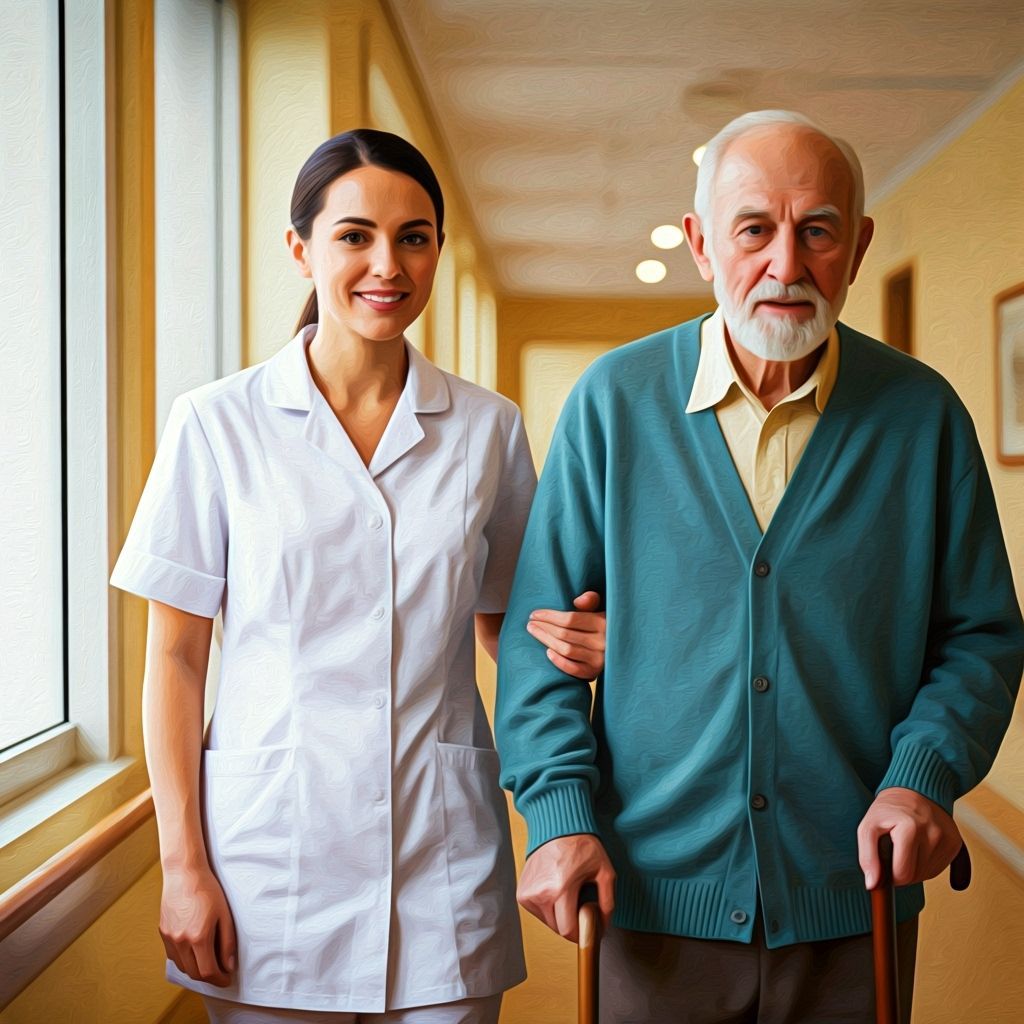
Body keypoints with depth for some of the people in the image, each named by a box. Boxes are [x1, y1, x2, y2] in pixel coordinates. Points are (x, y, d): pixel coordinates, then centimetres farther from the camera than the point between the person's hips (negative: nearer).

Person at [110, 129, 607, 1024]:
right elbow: (175, 655, -1)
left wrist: (575, 647, -9)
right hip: (275, 843, -1)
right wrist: (183, 863, -5)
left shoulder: (488, 428, 4)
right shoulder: (219, 423, -2)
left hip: (442, 857, 2)